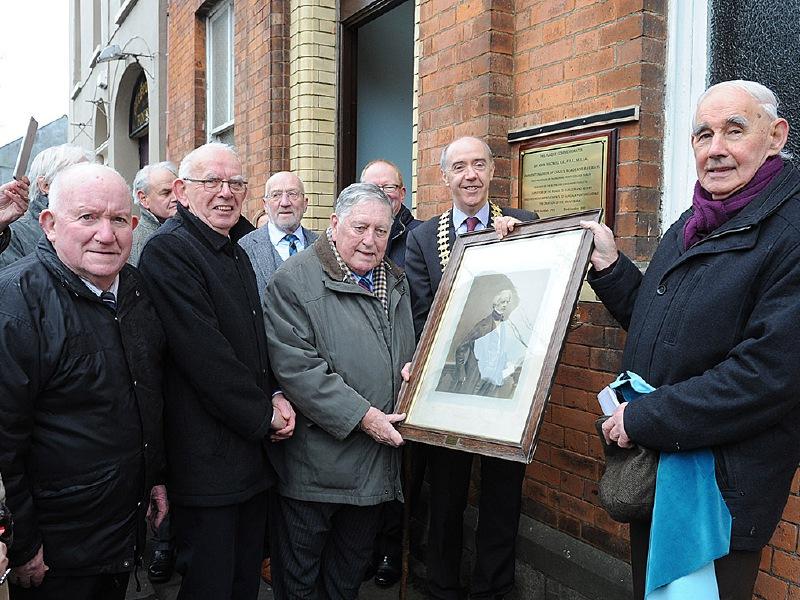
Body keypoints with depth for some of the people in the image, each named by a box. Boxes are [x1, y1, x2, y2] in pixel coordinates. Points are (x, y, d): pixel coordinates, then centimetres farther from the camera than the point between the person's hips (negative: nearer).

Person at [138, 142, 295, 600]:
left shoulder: (238, 254, 15)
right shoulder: (168, 250, -15)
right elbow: (203, 352, -22)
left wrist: (276, 395, 3)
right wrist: (264, 414, -13)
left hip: (255, 450, 9)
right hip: (209, 457, -8)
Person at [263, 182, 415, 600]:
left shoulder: (396, 283, 11)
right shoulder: (295, 281, -13)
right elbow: (297, 368, -21)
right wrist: (361, 417, -22)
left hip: (376, 466, 7)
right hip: (314, 464, -6)